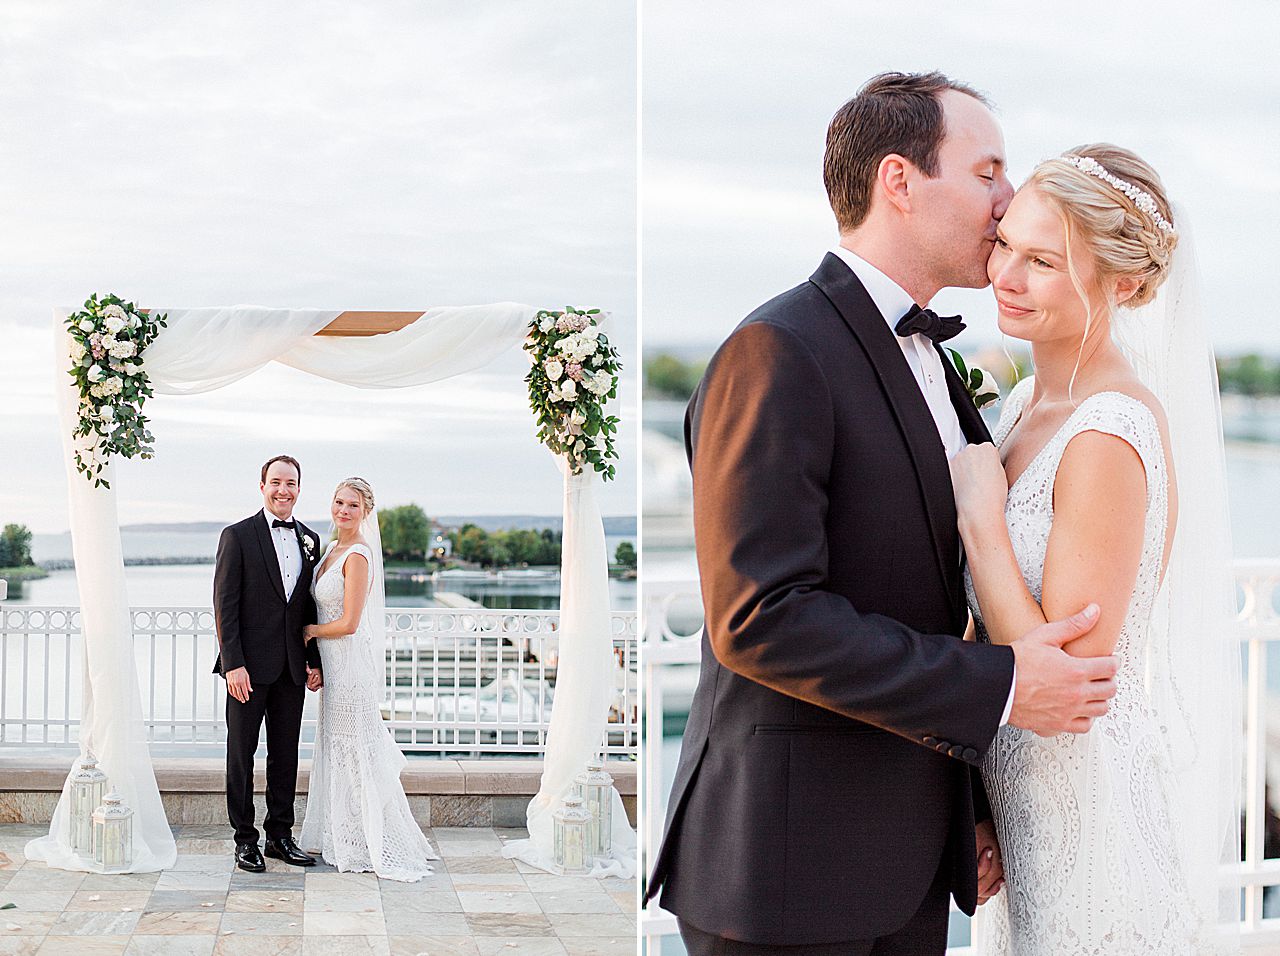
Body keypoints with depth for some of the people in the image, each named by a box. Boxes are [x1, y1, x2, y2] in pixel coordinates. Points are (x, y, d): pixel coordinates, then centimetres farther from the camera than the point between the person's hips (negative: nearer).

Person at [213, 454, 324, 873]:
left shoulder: (309, 540, 11)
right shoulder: (238, 536, -5)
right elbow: (224, 605, -9)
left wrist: (314, 661, 8)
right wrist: (233, 664, -15)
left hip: (292, 666, 5)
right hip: (250, 665, -5)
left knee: (286, 754, 10)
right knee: (242, 754, 3)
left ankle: (280, 835, 20)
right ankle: (245, 841, 11)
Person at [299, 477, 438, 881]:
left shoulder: (358, 556, -18)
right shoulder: (332, 548, 10)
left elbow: (348, 623, -21)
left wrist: (311, 632, -5)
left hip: (351, 661, -9)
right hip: (335, 663, 9)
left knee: (355, 750, -3)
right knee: (338, 748, 15)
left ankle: (378, 846, 6)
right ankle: (346, 839, 25)